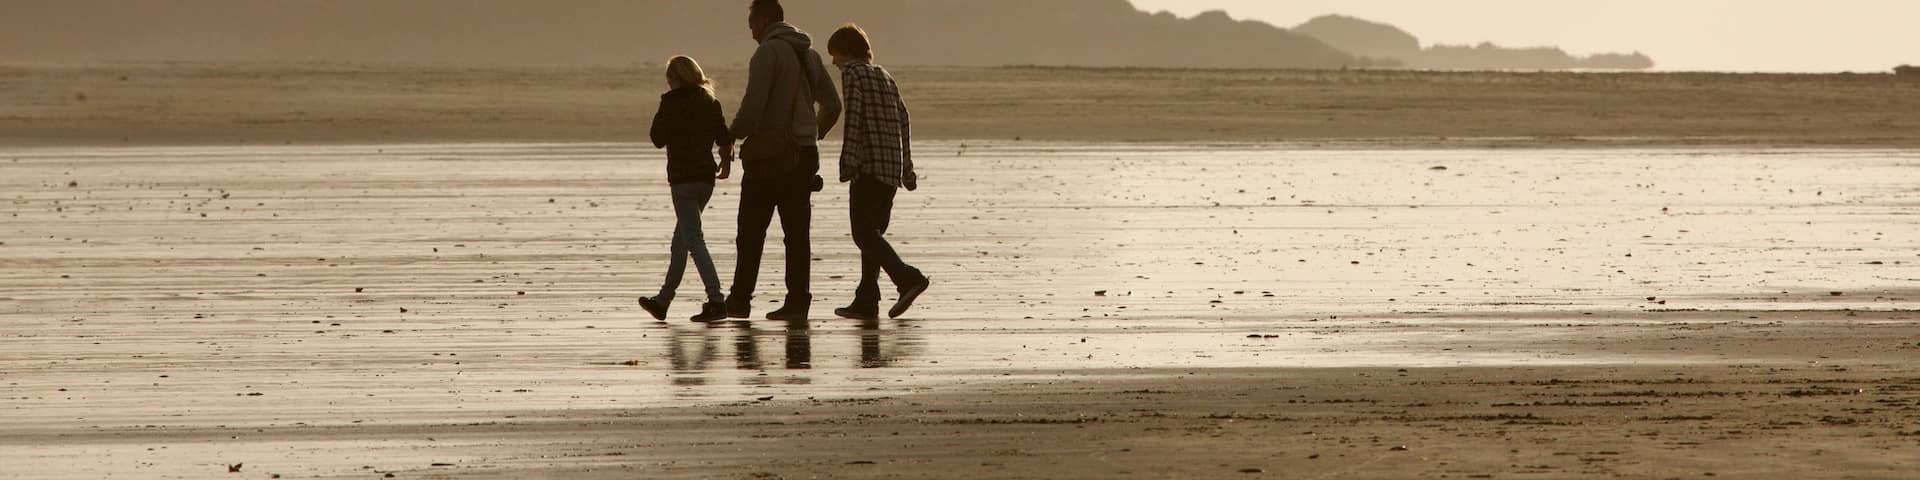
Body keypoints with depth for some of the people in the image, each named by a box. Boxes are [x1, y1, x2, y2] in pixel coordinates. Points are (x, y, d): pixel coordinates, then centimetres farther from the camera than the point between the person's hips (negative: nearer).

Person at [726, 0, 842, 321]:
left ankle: (740, 300, 0)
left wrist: (731, 136, -6)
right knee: (797, 230, 6)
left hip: (769, 154, -6)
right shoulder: (809, 54, 14)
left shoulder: (768, 52, -9)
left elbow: (753, 105, -19)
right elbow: (833, 105, 18)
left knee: (752, 230, 0)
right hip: (804, 154, 6)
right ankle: (797, 300, 1)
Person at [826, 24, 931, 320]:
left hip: (870, 166, -8)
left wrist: (847, 160, -18)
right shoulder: (886, 78, 22)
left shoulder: (852, 73, -1)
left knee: (864, 233, -10)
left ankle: (908, 279, -28)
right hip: (893, 168, 8)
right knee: (873, 232, 12)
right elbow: (903, 121, 21)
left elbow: (853, 117, -14)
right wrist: (907, 169, 22)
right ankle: (866, 302, 9)